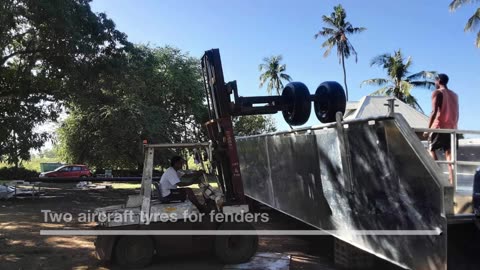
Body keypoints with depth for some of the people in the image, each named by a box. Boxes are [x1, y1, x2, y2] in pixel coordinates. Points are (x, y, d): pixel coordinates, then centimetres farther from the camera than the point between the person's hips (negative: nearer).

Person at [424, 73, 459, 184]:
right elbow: (456, 114, 16)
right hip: (451, 127, 6)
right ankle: (451, 179, -2)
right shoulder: (454, 95, 17)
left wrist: (428, 128, -12)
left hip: (439, 127, -6)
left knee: (431, 149, 6)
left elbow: (434, 111, -13)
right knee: (449, 152, 3)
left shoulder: (437, 93, -3)